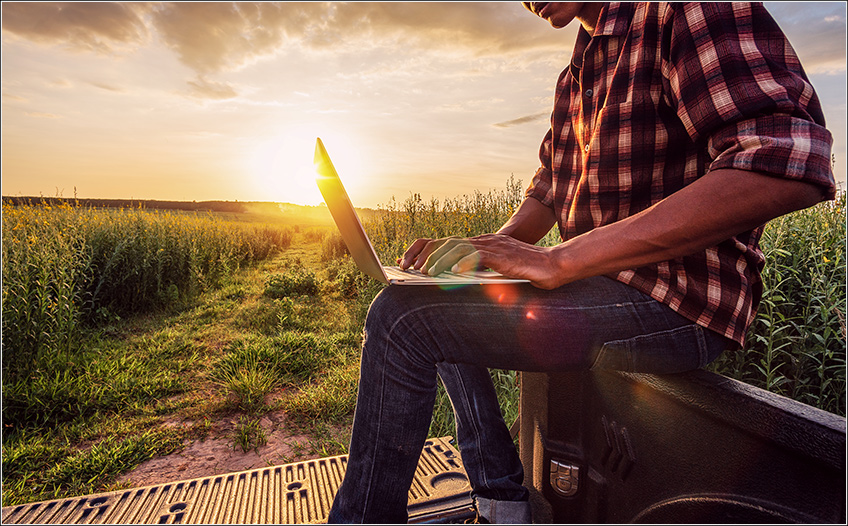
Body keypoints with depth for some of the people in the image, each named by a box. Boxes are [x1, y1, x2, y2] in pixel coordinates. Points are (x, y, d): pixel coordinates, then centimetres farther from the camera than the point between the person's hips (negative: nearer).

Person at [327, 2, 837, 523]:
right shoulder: (576, 74, 18)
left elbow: (788, 169, -25)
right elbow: (548, 188, 21)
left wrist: (560, 260, -27)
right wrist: (494, 246, 0)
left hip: (672, 307, -9)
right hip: (595, 283, 10)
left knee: (402, 317, -16)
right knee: (444, 307, 17)